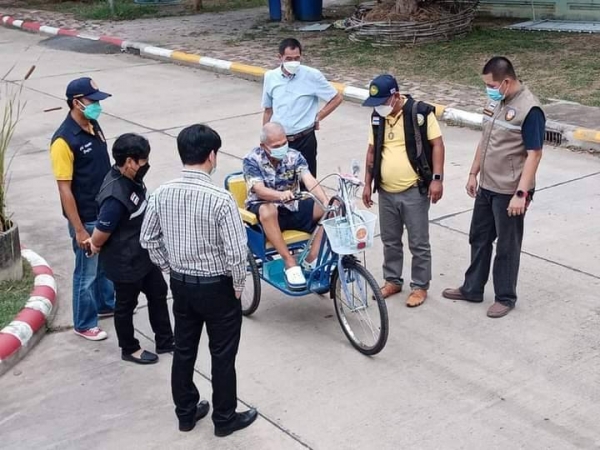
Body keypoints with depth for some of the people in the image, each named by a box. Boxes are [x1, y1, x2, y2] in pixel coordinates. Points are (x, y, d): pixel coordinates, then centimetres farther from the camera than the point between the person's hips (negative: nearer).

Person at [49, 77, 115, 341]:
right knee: (86, 272, 8)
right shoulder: (64, 140, -24)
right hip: (87, 219, -8)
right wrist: (79, 229, -20)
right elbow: (64, 189, -22)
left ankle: (106, 304, 45)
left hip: (107, 212, 8)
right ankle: (84, 324, 24)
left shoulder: (93, 126, 2)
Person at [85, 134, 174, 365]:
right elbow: (98, 237, -27)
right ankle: (129, 349, 36)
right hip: (125, 262, -9)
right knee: (126, 305, 13)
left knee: (158, 293, 21)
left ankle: (165, 341, 39)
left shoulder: (129, 179, -5)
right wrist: (96, 247, -6)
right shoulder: (116, 196, -35)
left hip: (143, 254, 9)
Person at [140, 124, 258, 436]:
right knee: (223, 355, 12)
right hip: (217, 287, -5)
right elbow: (236, 251, -23)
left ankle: (186, 413, 35)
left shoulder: (162, 194, -7)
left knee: (183, 350, 19)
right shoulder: (220, 199, -24)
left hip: (181, 284, 5)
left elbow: (148, 238, 4)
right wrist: (238, 285, -6)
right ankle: (225, 419, 27)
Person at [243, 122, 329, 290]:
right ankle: (290, 264, -34)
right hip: (264, 207, -4)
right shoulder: (252, 160, -13)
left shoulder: (294, 156, -5)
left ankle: (311, 259, -16)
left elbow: (310, 181, -20)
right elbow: (259, 190, -26)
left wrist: (326, 202, -40)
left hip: (292, 207, 4)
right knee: (268, 211, -41)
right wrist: (280, 195, -49)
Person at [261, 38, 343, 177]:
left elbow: (337, 98, 0)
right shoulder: (270, 77, 0)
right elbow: (268, 111, 11)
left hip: (304, 140, -2)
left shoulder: (312, 76, -9)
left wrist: (317, 118, -2)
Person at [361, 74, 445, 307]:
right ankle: (392, 280, 32)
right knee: (390, 241, 16)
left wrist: (437, 178, -17)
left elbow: (437, 144, -10)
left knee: (418, 243, 5)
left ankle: (420, 286, 18)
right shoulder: (377, 117, 6)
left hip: (414, 191, -5)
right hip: (386, 192, 5)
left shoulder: (420, 112, -11)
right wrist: (367, 183, 13)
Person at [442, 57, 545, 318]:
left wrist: (521, 193, -24)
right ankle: (472, 289, 32)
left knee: (507, 247, 6)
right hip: (486, 187, 8)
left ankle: (505, 297, 21)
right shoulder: (495, 102, 6)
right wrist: (473, 173, 16)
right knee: (479, 238, 18)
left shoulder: (529, 109, -19)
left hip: (509, 192, -8)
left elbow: (534, 155, -21)